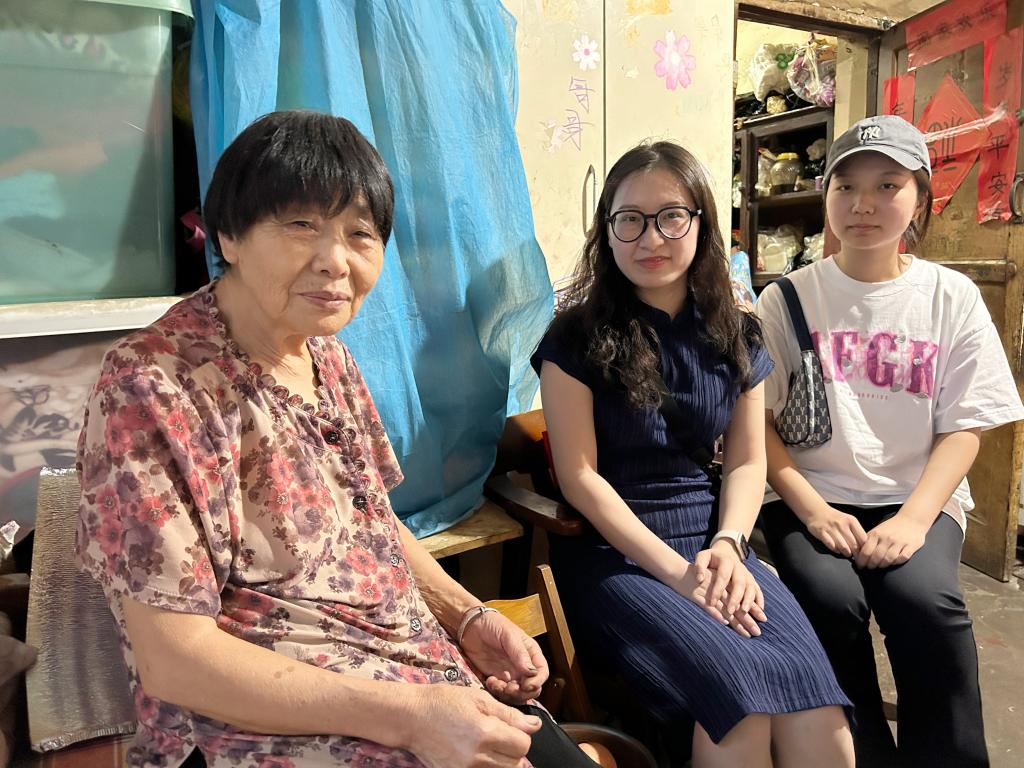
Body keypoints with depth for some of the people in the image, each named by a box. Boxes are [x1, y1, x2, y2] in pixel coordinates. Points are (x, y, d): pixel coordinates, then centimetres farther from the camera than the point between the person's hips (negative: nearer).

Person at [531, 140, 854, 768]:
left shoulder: (735, 335, 9)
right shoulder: (579, 334, -4)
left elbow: (747, 460, 11)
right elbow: (580, 476, -9)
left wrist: (729, 544, -8)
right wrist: (675, 570, -14)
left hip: (712, 543, 4)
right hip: (610, 549, -3)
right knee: (740, 693, -27)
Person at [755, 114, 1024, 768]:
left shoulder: (952, 296, 5)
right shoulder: (788, 298, 3)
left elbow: (963, 428, 2)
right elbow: (757, 419, -1)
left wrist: (914, 519, -14)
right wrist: (812, 509, -14)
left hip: (916, 498, 1)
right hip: (811, 498, 0)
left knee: (925, 598, -28)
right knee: (831, 599, -28)